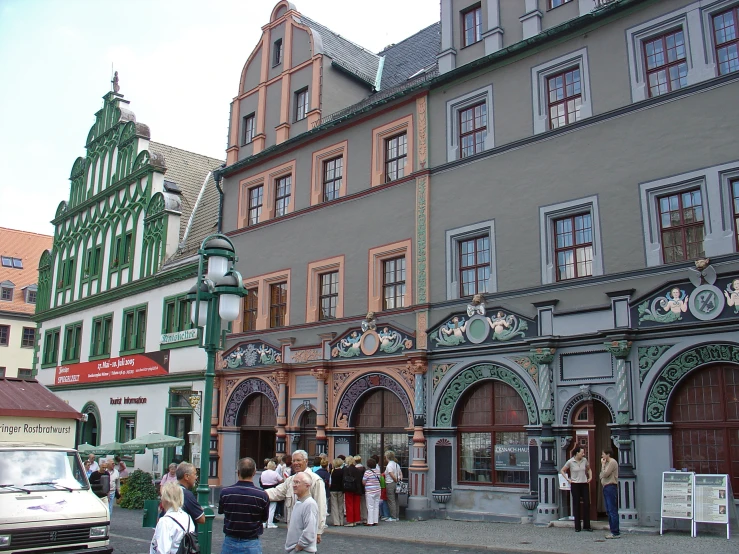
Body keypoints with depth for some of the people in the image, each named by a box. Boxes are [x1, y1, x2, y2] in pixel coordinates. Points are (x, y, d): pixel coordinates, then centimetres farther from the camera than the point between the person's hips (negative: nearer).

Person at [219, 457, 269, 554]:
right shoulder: (262, 495, -17)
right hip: (251, 544, -1)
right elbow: (264, 519, -1)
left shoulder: (225, 492, -12)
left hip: (229, 542, 2)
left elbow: (221, 511, 7)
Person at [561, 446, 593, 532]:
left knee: (587, 504, -1)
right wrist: (567, 479, -5)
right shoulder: (570, 462, -7)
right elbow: (562, 470, 3)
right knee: (576, 505, 3)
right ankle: (577, 527, 10)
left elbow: (589, 469, 21)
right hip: (575, 485, -3)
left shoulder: (584, 460, 2)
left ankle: (587, 526, 11)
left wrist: (590, 477, 9)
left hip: (584, 484, 3)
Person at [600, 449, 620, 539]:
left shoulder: (612, 462, -11)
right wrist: (603, 464, 10)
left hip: (611, 487, -11)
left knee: (612, 511, -9)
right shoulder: (607, 463, 19)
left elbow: (605, 474, -18)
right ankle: (613, 531, 18)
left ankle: (616, 533, -7)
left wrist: (603, 464, -7)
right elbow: (602, 476, 15)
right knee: (609, 511, 12)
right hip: (606, 488, 11)